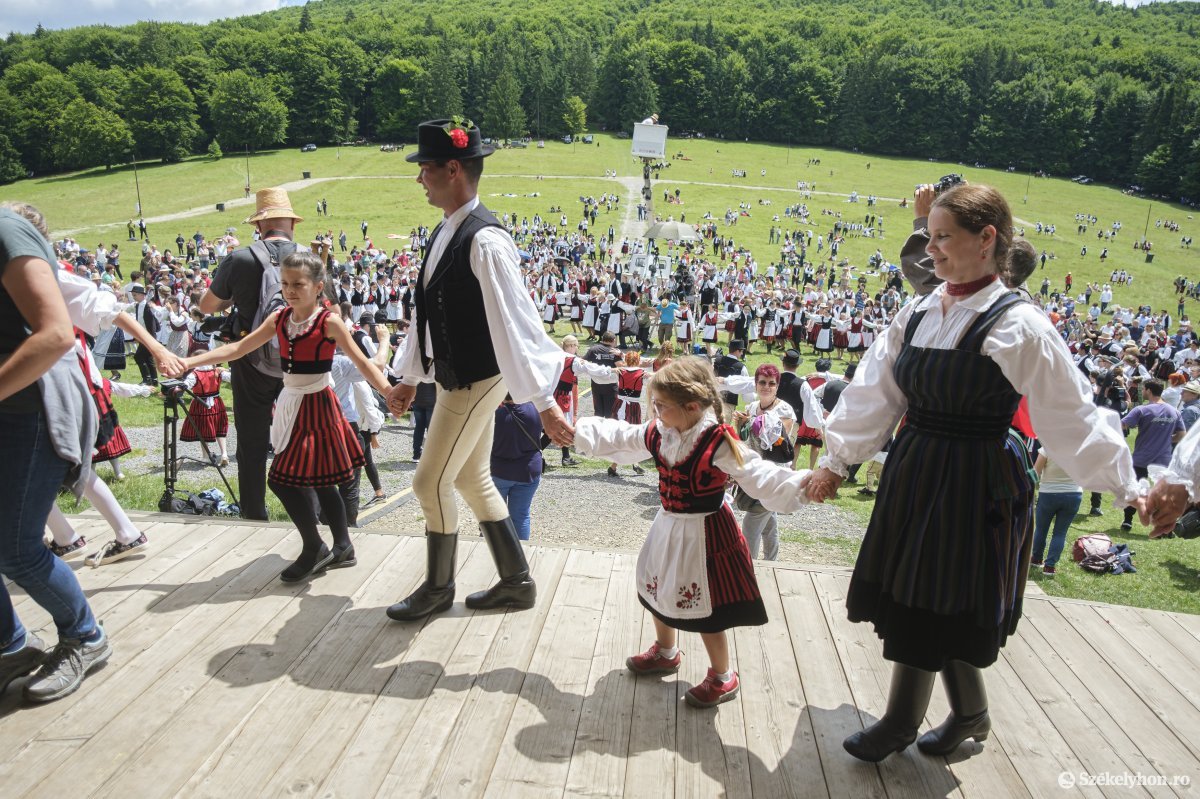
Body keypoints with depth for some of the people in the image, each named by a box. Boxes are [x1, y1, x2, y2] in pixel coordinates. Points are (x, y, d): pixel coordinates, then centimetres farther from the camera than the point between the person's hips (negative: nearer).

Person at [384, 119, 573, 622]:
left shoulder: (485, 241, -23)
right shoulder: (444, 232, 7)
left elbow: (516, 322, -28)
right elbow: (428, 313, 15)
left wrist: (543, 403, -29)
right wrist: (409, 378, 21)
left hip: (476, 382, -9)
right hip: (452, 378, 9)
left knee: (431, 484, 2)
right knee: (472, 480, 16)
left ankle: (438, 586, 27)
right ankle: (516, 582, 31)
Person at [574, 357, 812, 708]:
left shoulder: (719, 443, -26)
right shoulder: (657, 434, -5)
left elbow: (760, 477, -29)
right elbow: (615, 438, 9)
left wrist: (800, 483, -46)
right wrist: (574, 430, 13)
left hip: (705, 533, -7)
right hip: (668, 527, 8)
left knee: (705, 609, 3)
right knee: (658, 591, 24)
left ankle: (723, 678, 28)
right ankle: (665, 652, 51)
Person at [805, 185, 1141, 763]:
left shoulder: (1018, 327, -15)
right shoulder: (918, 314, 3)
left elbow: (1072, 417, -11)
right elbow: (873, 395, 7)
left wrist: (1127, 488, -10)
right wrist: (836, 460, 10)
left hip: (975, 486, -6)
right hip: (913, 475, 6)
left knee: (932, 604, 5)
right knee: (939, 607, 17)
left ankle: (900, 725, 28)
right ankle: (970, 714, 40)